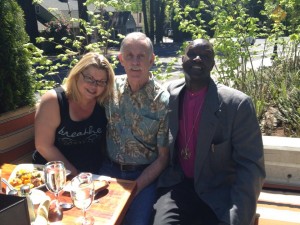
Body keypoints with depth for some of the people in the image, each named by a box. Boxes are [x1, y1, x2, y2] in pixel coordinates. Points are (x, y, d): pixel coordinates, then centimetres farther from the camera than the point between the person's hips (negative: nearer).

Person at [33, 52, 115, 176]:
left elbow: (108, 141, 5)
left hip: (94, 174, 3)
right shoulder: (53, 100, -10)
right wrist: (74, 174, -10)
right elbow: (43, 146, -11)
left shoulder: (104, 103, -3)